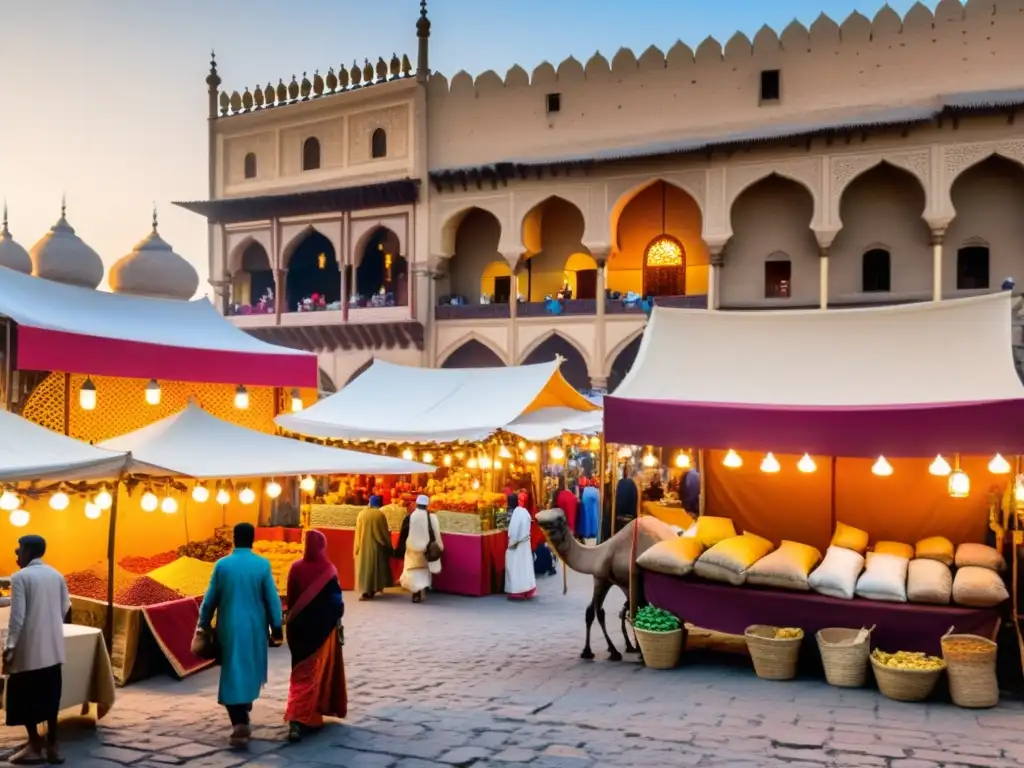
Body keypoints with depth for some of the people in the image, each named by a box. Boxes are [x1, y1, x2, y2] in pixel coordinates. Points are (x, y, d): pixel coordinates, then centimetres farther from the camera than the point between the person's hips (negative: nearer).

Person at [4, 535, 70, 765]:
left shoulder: (20, 577, -10)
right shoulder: (57, 576, 7)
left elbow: (17, 615, -14)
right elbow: (65, 609, 11)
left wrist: (10, 646, -10)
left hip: (28, 648, -6)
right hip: (53, 647, 6)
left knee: (25, 697, 6)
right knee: (49, 695, 10)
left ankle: (35, 746, 9)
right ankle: (52, 746, 11)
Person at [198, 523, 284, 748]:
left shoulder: (222, 564, -4)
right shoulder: (262, 565, -7)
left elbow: (210, 599, 1)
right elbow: (272, 599, -5)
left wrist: (204, 625, 11)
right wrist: (276, 628, 3)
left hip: (229, 628, 0)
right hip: (254, 628, 0)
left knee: (232, 673, 1)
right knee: (250, 669, 19)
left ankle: (240, 723, -9)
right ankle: (244, 707, 32)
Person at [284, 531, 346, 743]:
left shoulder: (296, 568, -5)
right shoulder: (328, 570, -13)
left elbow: (290, 599, 4)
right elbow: (336, 602, -9)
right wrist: (337, 622, 5)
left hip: (299, 626, 3)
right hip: (323, 627, -3)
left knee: (301, 672, 17)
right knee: (314, 673, 6)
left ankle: (298, 716, 26)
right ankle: (298, 720, 2)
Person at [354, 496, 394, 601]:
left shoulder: (362, 514, -4)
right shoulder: (381, 515, -8)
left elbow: (358, 532, -1)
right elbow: (385, 532, -3)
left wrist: (357, 547, 7)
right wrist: (388, 546, 7)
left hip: (364, 546, 1)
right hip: (377, 546, -1)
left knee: (364, 567, 6)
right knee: (376, 566, 13)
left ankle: (365, 591, -2)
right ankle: (373, 589, 16)